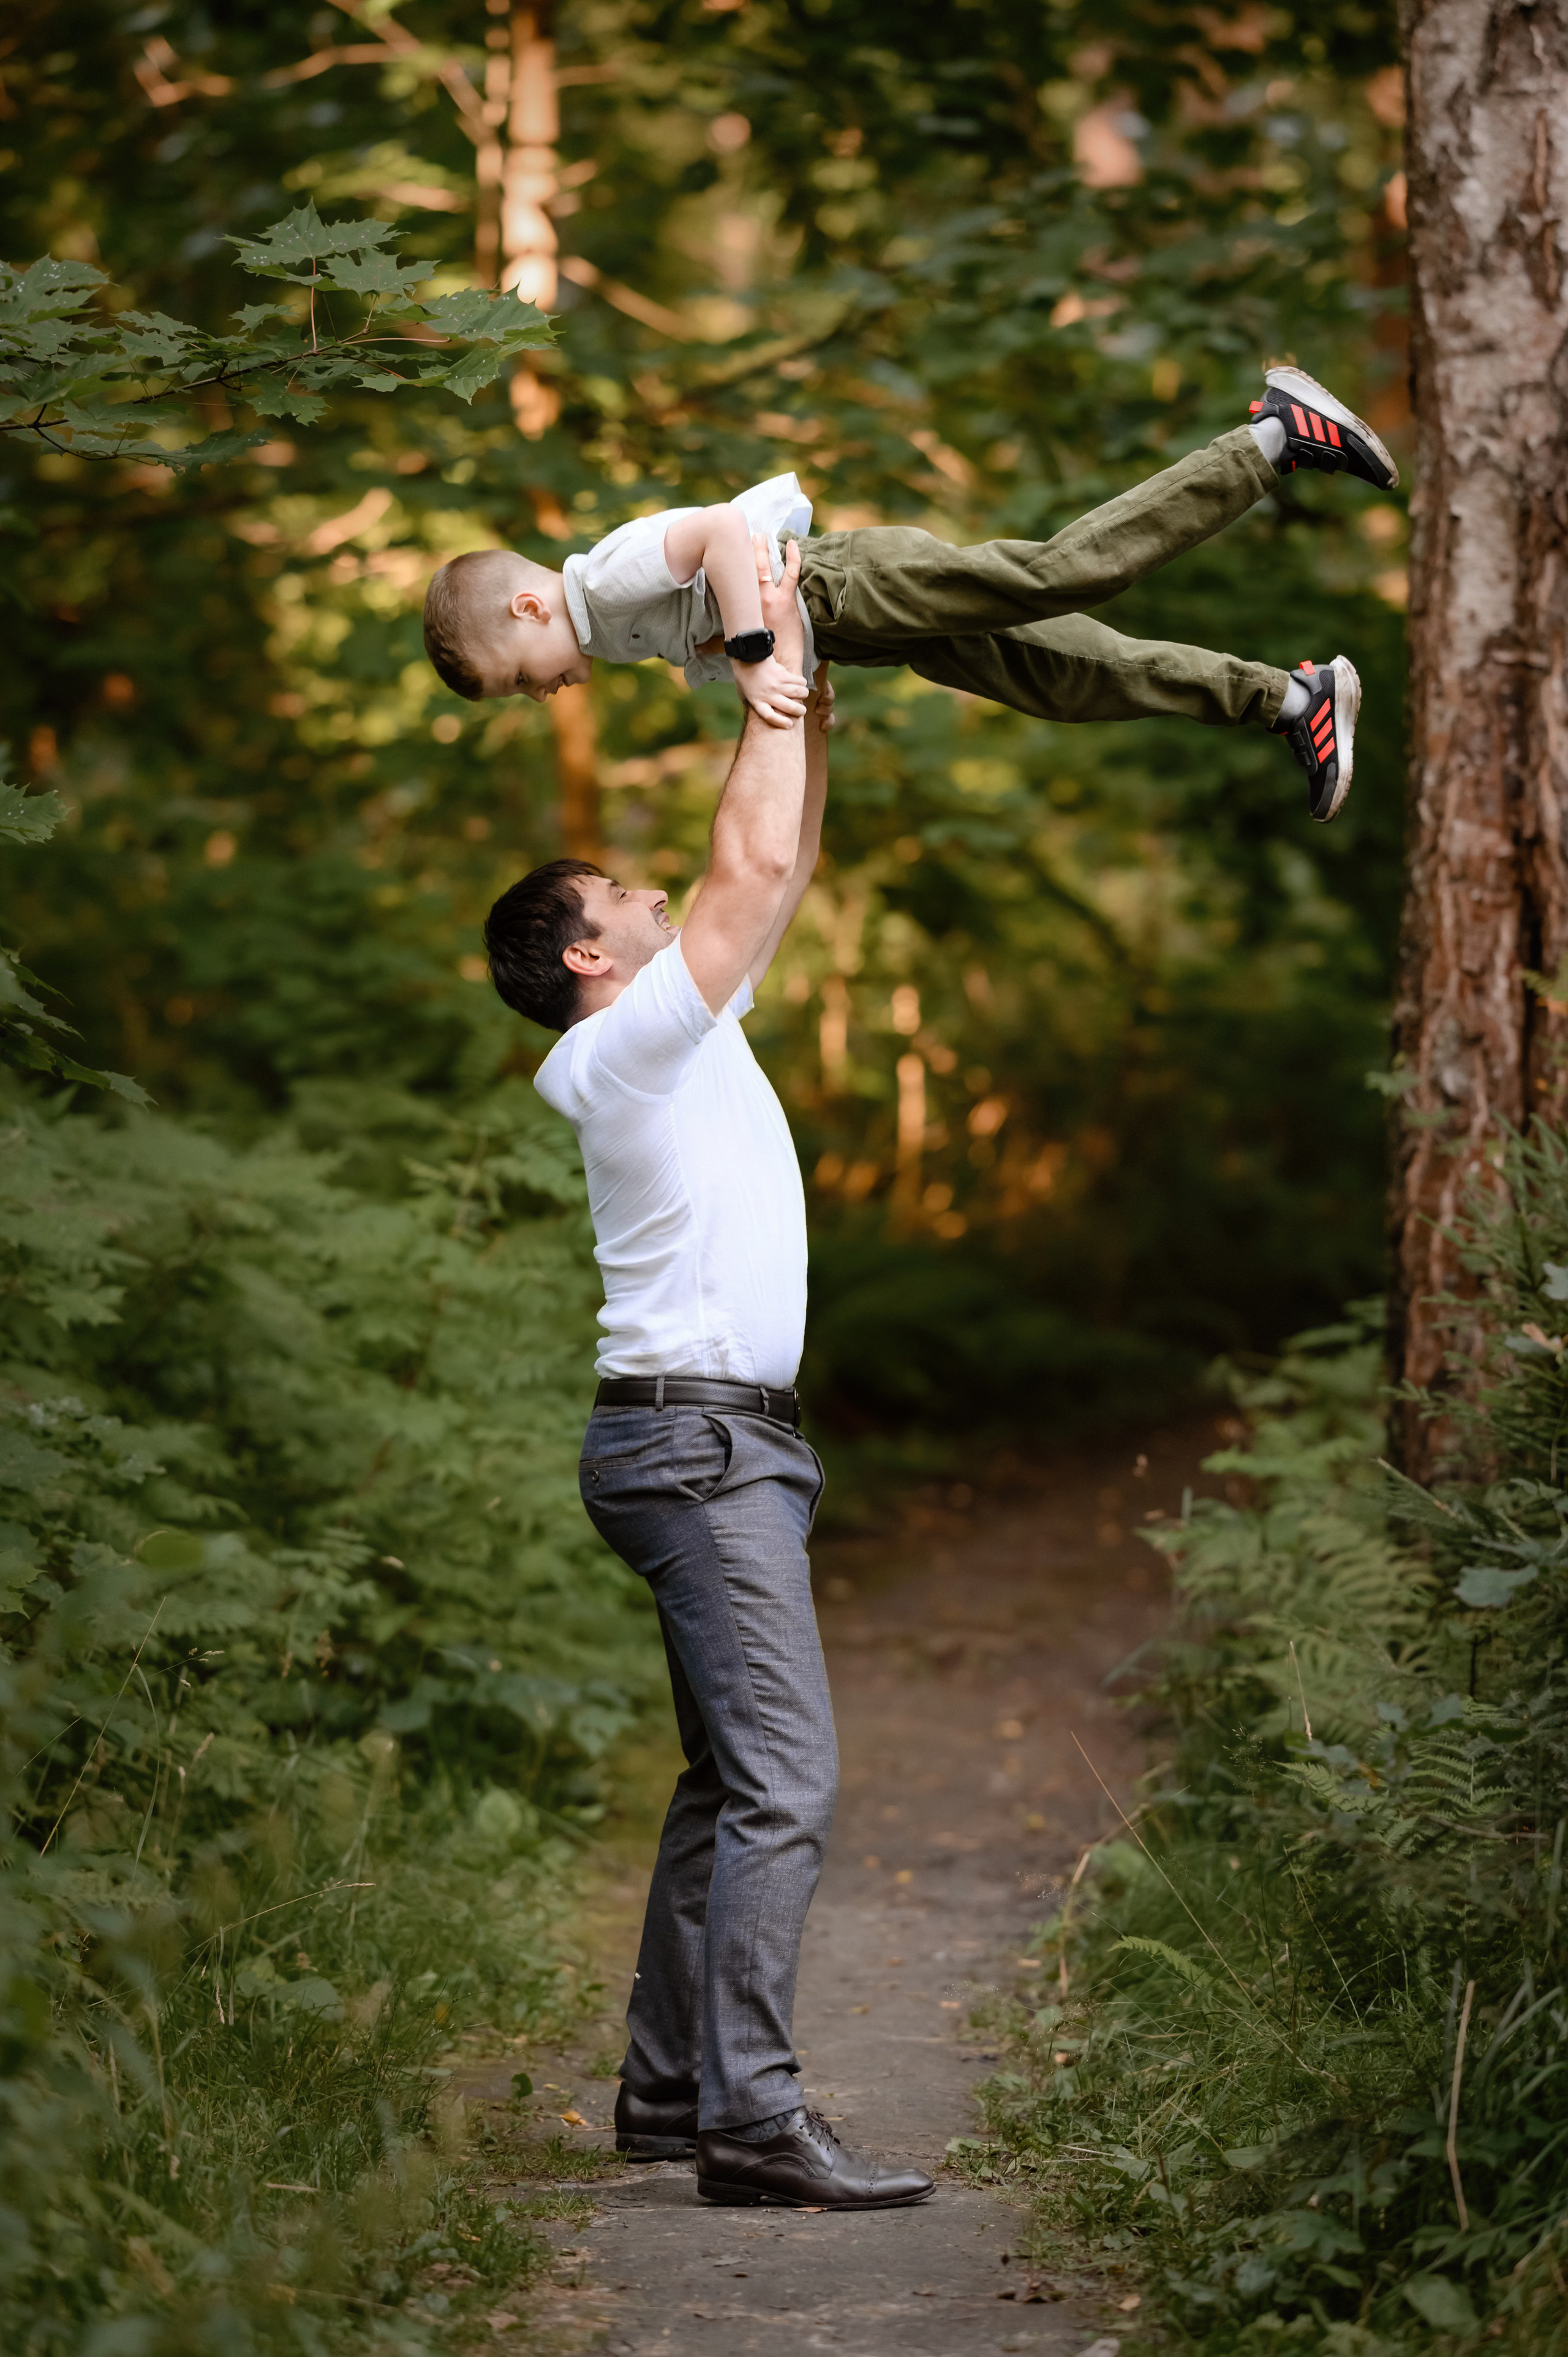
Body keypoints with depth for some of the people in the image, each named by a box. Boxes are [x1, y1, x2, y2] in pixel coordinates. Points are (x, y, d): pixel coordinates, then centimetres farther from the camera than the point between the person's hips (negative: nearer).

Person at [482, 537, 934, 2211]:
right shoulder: (624, 1044, -8)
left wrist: (814, 688, 19)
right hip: (695, 1433, -10)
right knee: (782, 1776, -17)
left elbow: (782, 871, 24)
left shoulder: (691, 1031, 18)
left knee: (732, 1781, 11)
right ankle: (750, 2120, -21)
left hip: (730, 1443, 10)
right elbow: (757, 863, -13)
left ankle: (668, 2088, 15)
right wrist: (777, 665, -4)